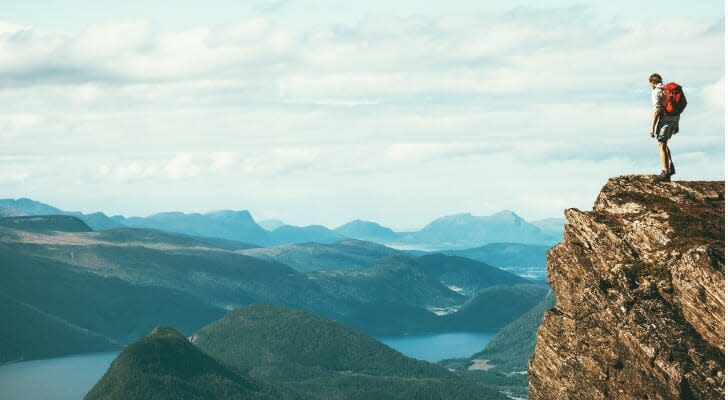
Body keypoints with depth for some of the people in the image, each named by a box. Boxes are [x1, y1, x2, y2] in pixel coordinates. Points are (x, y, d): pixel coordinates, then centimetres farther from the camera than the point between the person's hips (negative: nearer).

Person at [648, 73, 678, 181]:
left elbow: (656, 110, -18)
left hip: (664, 120, -8)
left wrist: (652, 127, -16)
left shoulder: (656, 92, -9)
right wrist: (677, 125, 22)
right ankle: (671, 167, 12)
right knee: (662, 144, 22)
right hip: (674, 120, 8)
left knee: (661, 146, -2)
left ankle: (666, 173, -5)